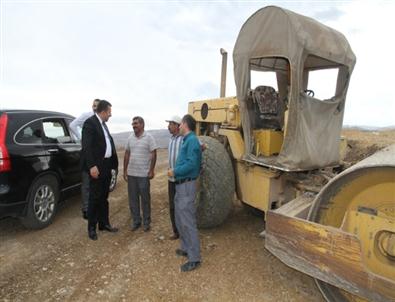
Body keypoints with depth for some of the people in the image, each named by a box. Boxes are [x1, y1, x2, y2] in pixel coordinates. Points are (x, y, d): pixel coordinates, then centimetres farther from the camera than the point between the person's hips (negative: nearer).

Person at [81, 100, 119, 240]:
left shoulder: (103, 124, 15)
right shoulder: (90, 122, -12)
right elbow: (87, 146, -19)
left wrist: (113, 162, 7)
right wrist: (92, 166, -26)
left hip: (106, 165, 8)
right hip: (97, 166, -8)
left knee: (104, 197, 16)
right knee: (95, 198, 3)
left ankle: (104, 223, 29)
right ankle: (91, 227, 18)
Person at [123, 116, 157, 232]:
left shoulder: (149, 137, -6)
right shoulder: (130, 138, 7)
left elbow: (153, 155, -8)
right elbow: (127, 155, 11)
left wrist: (151, 170, -12)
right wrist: (125, 170, 8)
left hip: (144, 174, -4)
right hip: (131, 173, 5)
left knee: (145, 198, 6)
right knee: (133, 198, 11)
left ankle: (146, 222, 20)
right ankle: (136, 221, 25)